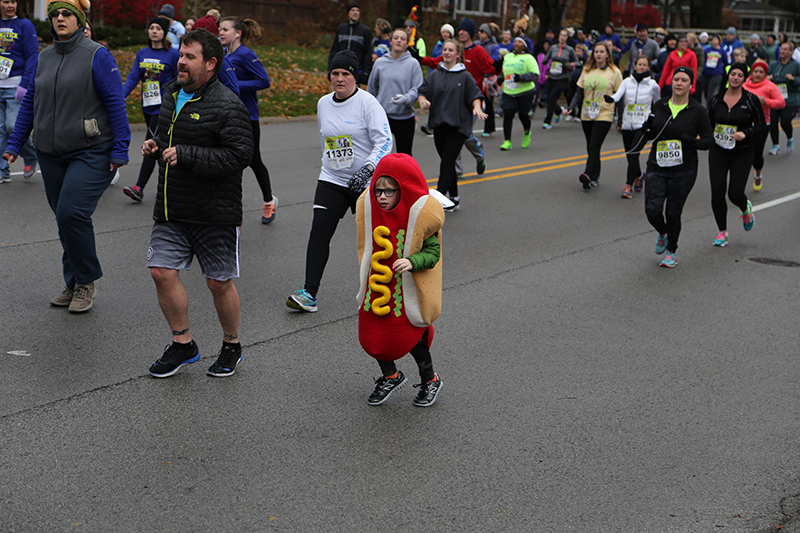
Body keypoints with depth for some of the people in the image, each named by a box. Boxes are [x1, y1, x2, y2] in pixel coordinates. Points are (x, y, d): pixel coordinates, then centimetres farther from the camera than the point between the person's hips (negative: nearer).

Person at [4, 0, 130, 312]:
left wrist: (120, 149, -14)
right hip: (51, 155, 6)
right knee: (64, 218, 10)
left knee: (72, 213, -17)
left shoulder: (97, 56, -7)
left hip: (90, 153, -6)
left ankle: (86, 282, 0)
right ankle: (74, 285, 22)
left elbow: (115, 103, -10)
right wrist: (15, 143, 14)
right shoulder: (44, 58, 12)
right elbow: (30, 103, 18)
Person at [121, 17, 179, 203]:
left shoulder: (173, 54, -4)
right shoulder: (142, 54, 11)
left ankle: (139, 188, -13)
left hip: (163, 106, -6)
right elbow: (133, 77, 4)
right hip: (147, 106, 6)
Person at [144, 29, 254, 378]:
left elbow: (240, 155, -20)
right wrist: (155, 147, 5)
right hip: (171, 210, 7)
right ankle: (183, 343, 17)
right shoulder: (171, 94, 12)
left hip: (214, 213, -7)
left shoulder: (227, 105, -13)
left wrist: (186, 155, -23)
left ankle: (231, 346, 26)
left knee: (218, 282, 4)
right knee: (162, 271, 0)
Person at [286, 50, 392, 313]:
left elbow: (384, 141, -16)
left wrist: (368, 168, -27)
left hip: (365, 182, -4)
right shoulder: (323, 103, 8)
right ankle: (309, 294, -10)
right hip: (332, 180, 4)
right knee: (319, 232, -8)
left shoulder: (367, 102, -11)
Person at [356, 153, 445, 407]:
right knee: (371, 336, 7)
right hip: (376, 288, 5)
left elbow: (433, 252, -17)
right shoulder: (368, 207, -4)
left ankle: (430, 380, 28)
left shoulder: (420, 213, -19)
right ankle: (390, 377, 33)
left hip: (407, 289, -5)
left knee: (409, 336, 1)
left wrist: (412, 262, -36)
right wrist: (363, 280, 15)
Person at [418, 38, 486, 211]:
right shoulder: (434, 75, 11)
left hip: (458, 125, -4)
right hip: (439, 125, 4)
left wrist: (477, 107, -17)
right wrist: (422, 100, -16)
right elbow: (422, 91, 6)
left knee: (447, 162, -12)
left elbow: (475, 95, 2)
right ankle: (454, 198, 22)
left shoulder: (465, 76, 2)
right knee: (447, 163, 11)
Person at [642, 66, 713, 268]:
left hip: (684, 170, -2)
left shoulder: (697, 111, -4)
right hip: (657, 168, 2)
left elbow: (709, 140, -1)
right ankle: (662, 234, 28)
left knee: (673, 212, 2)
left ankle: (671, 252, 25)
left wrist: (693, 142, -21)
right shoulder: (659, 106, 5)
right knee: (652, 210, -7)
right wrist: (647, 128, -10)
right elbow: (649, 136, 14)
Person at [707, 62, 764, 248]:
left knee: (735, 193, -8)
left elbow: (761, 125, 0)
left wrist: (745, 134, -17)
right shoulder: (716, 99, 3)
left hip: (742, 154, -2)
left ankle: (746, 209, 31)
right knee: (717, 191, -7)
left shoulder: (751, 100, -4)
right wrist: (710, 136, -6)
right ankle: (722, 231, 9)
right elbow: (708, 123, 15)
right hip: (718, 152, 2)